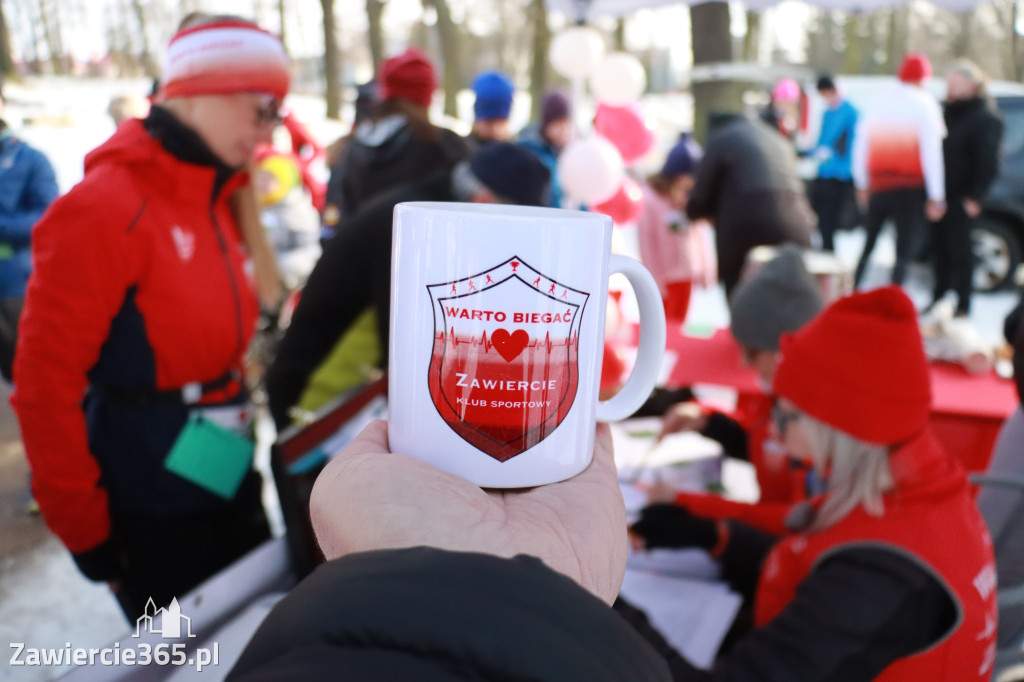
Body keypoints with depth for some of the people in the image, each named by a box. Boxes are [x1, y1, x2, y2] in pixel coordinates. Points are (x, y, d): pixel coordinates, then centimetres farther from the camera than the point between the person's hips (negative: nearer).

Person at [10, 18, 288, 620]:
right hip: (150, 507, -7)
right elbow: (46, 385, -18)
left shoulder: (214, 201, 7)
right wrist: (86, 532, -13)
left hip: (227, 477, 8)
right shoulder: (103, 209, -19)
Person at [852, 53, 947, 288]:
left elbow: (860, 147, 11)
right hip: (911, 190, -4)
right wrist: (936, 196, -7)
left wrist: (862, 185, 20)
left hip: (878, 187, 4)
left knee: (868, 246, 17)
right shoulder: (924, 104, -6)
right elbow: (932, 152, -9)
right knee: (903, 252, -1)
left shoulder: (876, 102, 7)